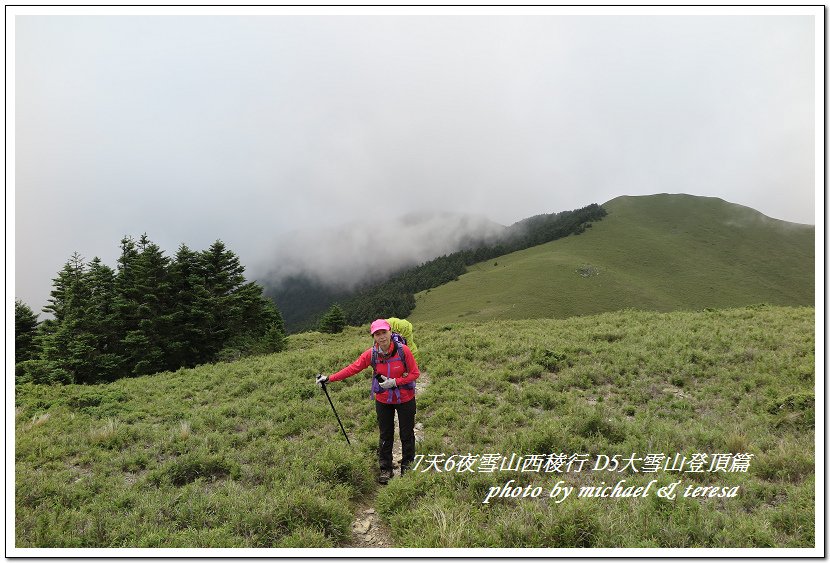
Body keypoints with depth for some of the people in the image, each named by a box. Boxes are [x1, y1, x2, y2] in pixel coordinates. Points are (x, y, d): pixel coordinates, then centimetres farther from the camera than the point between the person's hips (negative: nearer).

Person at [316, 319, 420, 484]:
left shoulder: (403, 350, -22)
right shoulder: (371, 354, -15)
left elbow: (415, 373, -14)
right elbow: (352, 368, -12)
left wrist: (395, 382, -24)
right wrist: (329, 378, -18)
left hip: (405, 399, -2)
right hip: (383, 400, 2)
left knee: (407, 433, 12)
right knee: (385, 435, 12)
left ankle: (407, 465, 31)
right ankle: (385, 469, 27)